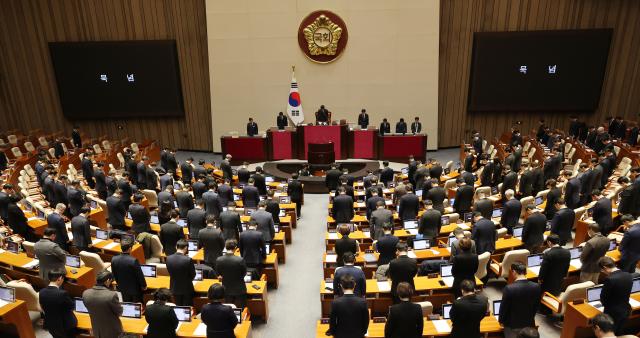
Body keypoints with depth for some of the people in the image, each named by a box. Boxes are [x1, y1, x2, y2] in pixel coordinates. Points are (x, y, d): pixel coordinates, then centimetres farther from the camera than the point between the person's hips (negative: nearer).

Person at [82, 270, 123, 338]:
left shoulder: (85, 293, -15)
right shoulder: (112, 295, -31)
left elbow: (90, 309, 2)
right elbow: (119, 313, -15)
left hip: (97, 331, 5)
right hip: (112, 330, -5)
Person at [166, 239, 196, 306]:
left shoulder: (168, 258, -11)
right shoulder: (188, 259, -24)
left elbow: (170, 273, 2)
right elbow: (193, 275, -11)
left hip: (174, 288, 4)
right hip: (186, 288, -4)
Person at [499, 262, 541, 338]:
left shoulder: (509, 288, -26)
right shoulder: (536, 287, -14)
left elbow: (503, 307, -14)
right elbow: (536, 306, 1)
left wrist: (501, 321, 5)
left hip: (512, 325, -3)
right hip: (529, 323, 4)